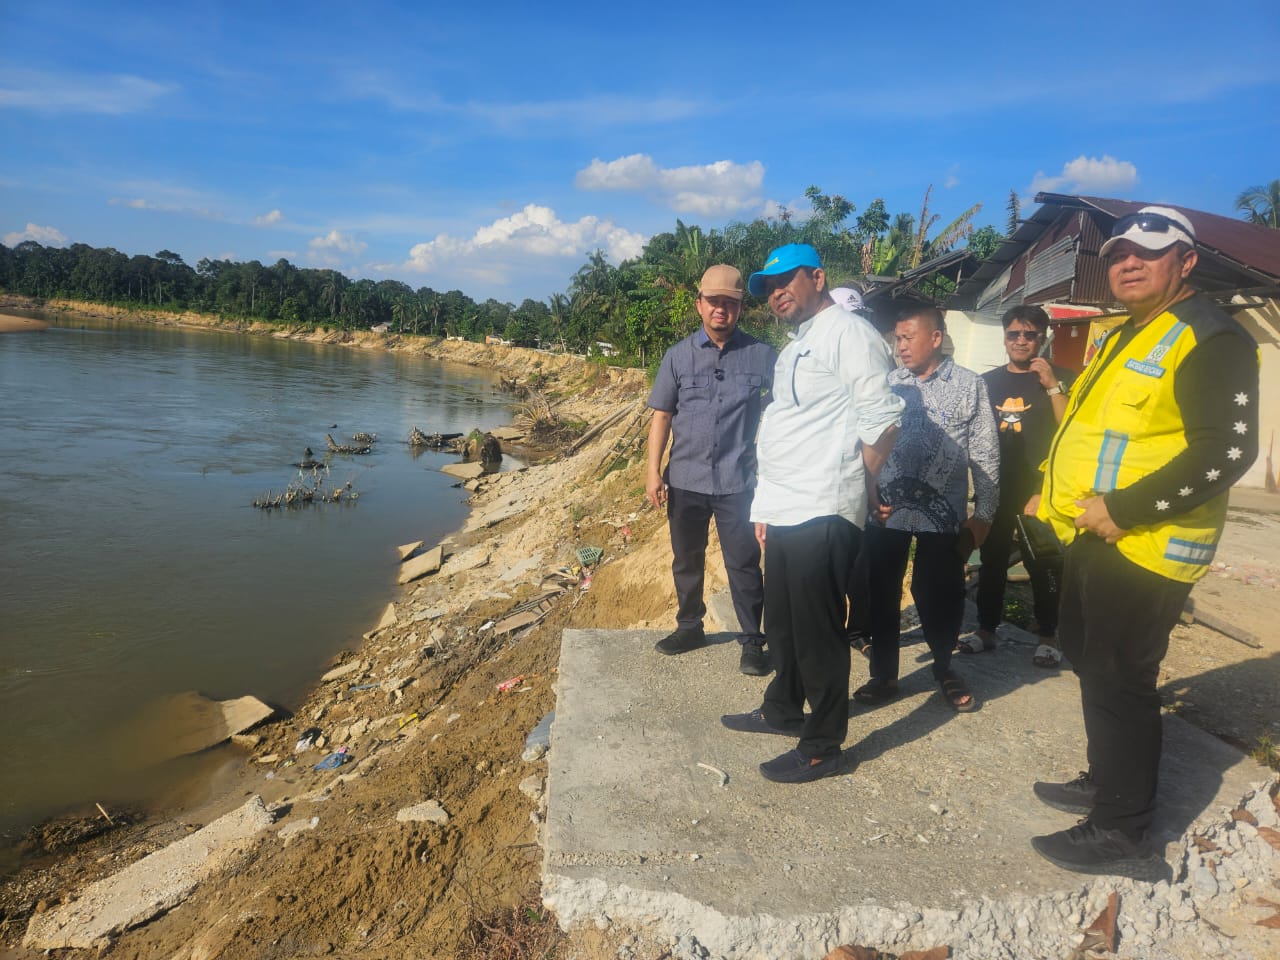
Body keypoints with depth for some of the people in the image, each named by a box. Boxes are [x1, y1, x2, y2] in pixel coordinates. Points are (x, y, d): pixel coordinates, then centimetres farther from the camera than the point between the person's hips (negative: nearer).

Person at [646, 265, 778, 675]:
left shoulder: (762, 356, -2)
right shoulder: (678, 356, 2)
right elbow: (661, 415, 3)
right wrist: (653, 471, -2)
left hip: (738, 481, -2)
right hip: (685, 479, 3)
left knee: (743, 563, 3)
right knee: (686, 560, 16)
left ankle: (752, 641, 18)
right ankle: (689, 627, 34)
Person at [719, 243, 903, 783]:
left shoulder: (847, 332, -8)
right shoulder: (793, 350, 22)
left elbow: (882, 418, -14)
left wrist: (855, 486, -4)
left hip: (822, 515, -9)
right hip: (784, 511, 10)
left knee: (817, 632, -1)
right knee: (781, 623, 19)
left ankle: (821, 748, 12)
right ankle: (783, 711, 37)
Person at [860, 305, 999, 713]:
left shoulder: (969, 385, 2)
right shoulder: (887, 384, 7)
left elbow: (985, 454, 2)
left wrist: (983, 513, -1)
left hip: (943, 514, -1)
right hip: (886, 511, 2)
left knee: (941, 597, 9)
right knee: (881, 595, 6)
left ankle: (944, 668, 34)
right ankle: (884, 675, 22)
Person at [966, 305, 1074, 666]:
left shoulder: (1060, 378, 1)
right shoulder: (988, 381, 11)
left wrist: (1052, 385, -18)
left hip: (1040, 489, -3)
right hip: (994, 487, 4)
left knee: (1043, 565, 0)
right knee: (991, 560, 10)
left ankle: (1048, 637, 12)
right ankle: (986, 630, 19)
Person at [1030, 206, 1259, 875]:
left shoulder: (1209, 339, -14)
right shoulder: (1128, 335, 17)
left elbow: (1227, 450, -23)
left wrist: (1124, 509, -24)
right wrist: (1058, 494, 17)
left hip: (1143, 546, -10)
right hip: (1096, 536, 10)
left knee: (1117, 681, -3)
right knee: (1091, 661, 20)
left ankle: (1123, 833, 12)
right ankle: (1107, 782, 38)